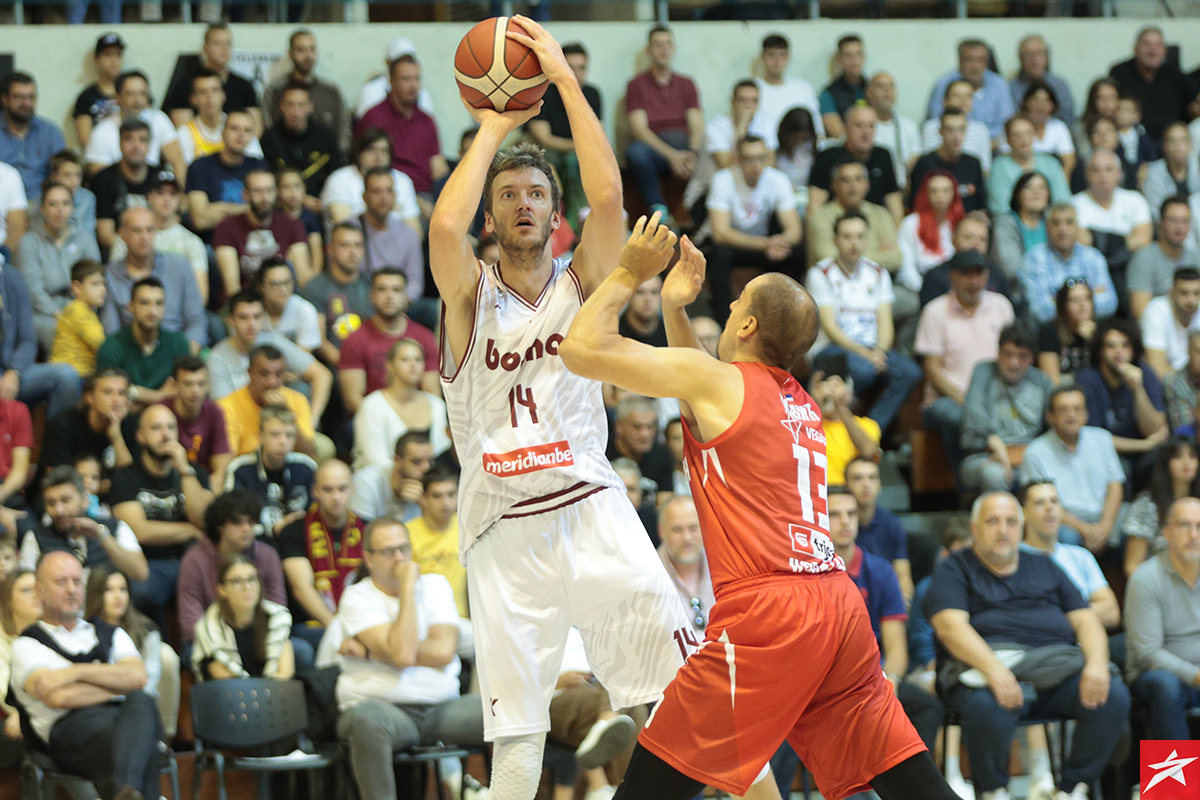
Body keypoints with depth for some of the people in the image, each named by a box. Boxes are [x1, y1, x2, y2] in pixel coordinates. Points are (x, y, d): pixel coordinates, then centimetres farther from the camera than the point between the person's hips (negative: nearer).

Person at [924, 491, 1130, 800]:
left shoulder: (1045, 568, 26)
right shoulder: (955, 569, 12)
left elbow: (1086, 621, 17)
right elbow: (950, 626, -7)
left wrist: (1097, 663, -7)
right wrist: (994, 669, -25)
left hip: (1059, 669, 4)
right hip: (987, 667, -4)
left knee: (1113, 696, -24)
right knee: (986, 707, -39)